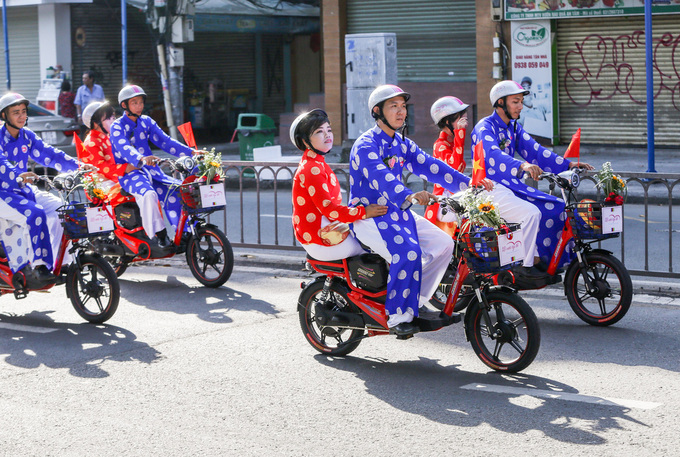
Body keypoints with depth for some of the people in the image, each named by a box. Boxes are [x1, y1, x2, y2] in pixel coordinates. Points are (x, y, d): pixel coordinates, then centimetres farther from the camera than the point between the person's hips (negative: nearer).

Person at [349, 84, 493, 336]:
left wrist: (468, 183, -9)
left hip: (397, 212, 8)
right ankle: (397, 316, -17)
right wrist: (410, 196, -51)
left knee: (443, 243, -5)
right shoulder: (366, 145, -15)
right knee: (408, 253, -30)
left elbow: (430, 166, 3)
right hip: (368, 216, -8)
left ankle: (414, 304, 3)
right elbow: (380, 177, -33)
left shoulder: (402, 144, 13)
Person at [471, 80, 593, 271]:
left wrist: (568, 164, -6)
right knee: (531, 213, -28)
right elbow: (493, 155, -32)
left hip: (511, 184, 9)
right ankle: (525, 266, -19)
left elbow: (535, 150, 8)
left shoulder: (514, 128, 16)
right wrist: (523, 166, -50)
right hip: (490, 188, -9)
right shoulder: (484, 128, -12)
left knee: (555, 209, -1)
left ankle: (538, 259, 4)